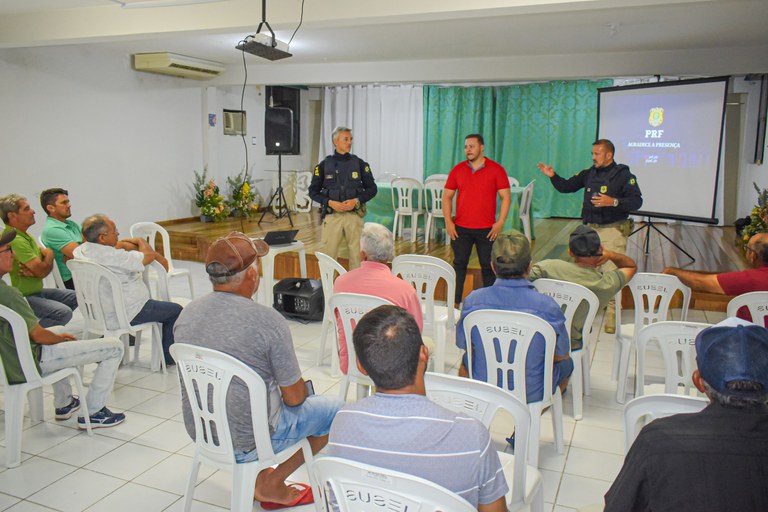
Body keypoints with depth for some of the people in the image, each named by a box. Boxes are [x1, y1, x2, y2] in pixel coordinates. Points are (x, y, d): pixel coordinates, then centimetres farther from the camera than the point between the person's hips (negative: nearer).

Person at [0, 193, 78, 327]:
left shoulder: (24, 235, 12)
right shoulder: (15, 240, -22)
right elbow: (41, 271, -24)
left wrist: (34, 270, -17)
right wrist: (49, 255, -1)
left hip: (37, 291, 10)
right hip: (24, 297, -10)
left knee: (76, 297, 14)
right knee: (64, 312, -28)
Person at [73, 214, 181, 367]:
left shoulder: (80, 250, -3)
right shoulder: (113, 257, -30)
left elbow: (118, 245, 8)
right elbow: (149, 255, -19)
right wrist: (141, 241, 2)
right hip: (123, 317, -9)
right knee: (175, 310, 8)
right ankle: (168, 358, 19)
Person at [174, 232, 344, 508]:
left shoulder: (187, 313, -6)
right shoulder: (267, 320, -25)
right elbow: (294, 398, -15)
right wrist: (299, 391, 9)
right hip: (247, 442, -6)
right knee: (335, 408, 12)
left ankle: (260, 475, 27)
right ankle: (271, 483, 14)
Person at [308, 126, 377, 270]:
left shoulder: (359, 163, 4)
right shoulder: (324, 165, 2)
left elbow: (372, 188, 7)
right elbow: (313, 191, 5)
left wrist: (357, 200, -10)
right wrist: (330, 202, -11)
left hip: (354, 215, 1)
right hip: (331, 215, -1)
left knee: (357, 253, 4)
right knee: (328, 254, 0)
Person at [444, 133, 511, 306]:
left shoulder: (496, 169, -1)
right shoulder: (458, 169, 6)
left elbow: (506, 197, -2)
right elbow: (447, 196, 7)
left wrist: (500, 223, -9)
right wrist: (448, 222, -2)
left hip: (487, 230, -2)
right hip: (460, 228, 2)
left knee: (488, 266, 5)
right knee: (459, 264, 6)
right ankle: (455, 302, 15)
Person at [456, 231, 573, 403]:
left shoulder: (473, 300, -18)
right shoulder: (547, 306, -23)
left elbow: (463, 344, -1)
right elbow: (561, 356, -7)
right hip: (532, 393, -1)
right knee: (566, 363, 29)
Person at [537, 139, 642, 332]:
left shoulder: (623, 174, -6)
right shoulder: (589, 174, 12)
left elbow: (636, 201, -13)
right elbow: (566, 186, 19)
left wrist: (614, 202, -27)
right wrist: (553, 176, 3)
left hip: (613, 230, -6)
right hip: (590, 228, 6)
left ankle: (611, 316, 2)